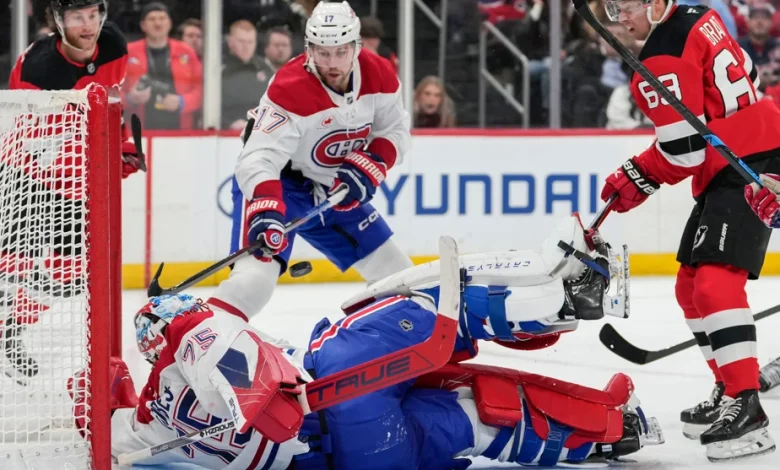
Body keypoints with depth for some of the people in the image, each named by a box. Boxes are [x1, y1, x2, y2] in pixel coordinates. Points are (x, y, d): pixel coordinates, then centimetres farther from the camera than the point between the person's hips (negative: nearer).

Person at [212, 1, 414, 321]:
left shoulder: (378, 75, -12)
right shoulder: (289, 90, -31)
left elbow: (395, 132, 1)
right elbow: (258, 160, -37)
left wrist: (368, 168, -18)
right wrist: (265, 211, -54)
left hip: (334, 189, 6)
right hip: (276, 185, -6)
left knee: (395, 272, 11)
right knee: (255, 275, -28)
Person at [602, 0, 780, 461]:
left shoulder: (663, 60, -16)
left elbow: (682, 149, -18)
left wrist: (639, 178, 1)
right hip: (732, 168, 11)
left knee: (715, 281, -21)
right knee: (692, 285, 16)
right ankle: (730, 389, 23)